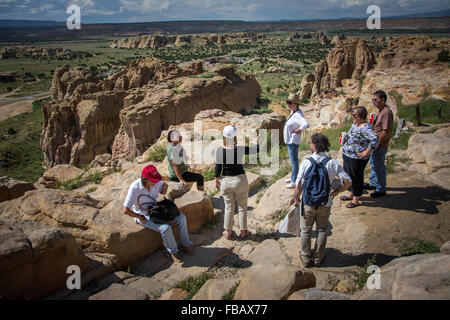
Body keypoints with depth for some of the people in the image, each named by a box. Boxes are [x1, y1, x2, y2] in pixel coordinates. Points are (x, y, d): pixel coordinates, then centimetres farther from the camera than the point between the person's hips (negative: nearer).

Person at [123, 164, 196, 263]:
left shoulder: (156, 182, -12)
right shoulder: (135, 188, -28)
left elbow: (164, 185, 15)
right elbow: (126, 210, -27)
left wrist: (164, 186, -9)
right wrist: (140, 217, -18)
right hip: (143, 216, -6)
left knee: (181, 217, -7)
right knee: (165, 228, -29)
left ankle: (185, 244, 9)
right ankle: (173, 251, -4)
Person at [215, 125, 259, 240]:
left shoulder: (219, 150, -11)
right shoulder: (240, 149, -15)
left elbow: (218, 167, -4)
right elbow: (258, 149, -5)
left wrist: (217, 180, 10)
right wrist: (255, 142, 16)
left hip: (226, 181, 2)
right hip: (240, 180, -2)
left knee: (229, 207, 16)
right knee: (242, 207, 14)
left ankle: (228, 232, 24)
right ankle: (243, 232, 25)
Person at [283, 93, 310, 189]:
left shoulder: (297, 115, -26)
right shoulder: (293, 112, 4)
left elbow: (306, 124, -41)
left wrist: (298, 130, -27)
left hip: (293, 141, -10)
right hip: (290, 140, 10)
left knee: (294, 161, 1)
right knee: (293, 160, 23)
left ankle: (295, 182, 13)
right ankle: (293, 177, 38)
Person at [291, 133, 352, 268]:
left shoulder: (306, 162, -15)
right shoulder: (333, 163, -10)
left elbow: (299, 184, -15)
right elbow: (347, 182, -11)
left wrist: (296, 198, 1)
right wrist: (335, 192, 5)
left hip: (308, 203, -1)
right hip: (325, 204, 1)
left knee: (305, 231, 17)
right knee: (322, 230, 20)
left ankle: (306, 259, 27)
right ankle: (318, 258, 31)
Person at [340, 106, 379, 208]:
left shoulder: (365, 128, -23)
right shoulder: (355, 124, 7)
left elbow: (375, 140, -35)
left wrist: (366, 152, -29)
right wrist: (345, 145, 17)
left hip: (357, 159, -10)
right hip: (347, 156, 10)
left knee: (356, 177, 5)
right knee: (349, 175, 22)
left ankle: (356, 200, 21)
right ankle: (351, 195, 42)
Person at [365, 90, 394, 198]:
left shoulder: (386, 112, -22)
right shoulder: (380, 111, 10)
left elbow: (386, 132, -25)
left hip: (381, 145, -10)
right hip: (375, 144, 10)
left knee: (379, 167, 2)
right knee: (373, 165, 23)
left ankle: (381, 190, 15)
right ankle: (373, 184, 39)